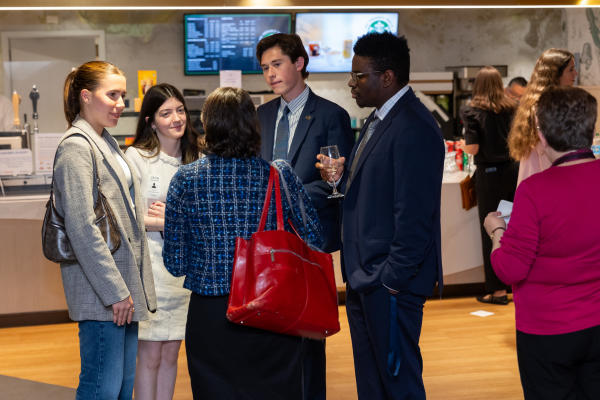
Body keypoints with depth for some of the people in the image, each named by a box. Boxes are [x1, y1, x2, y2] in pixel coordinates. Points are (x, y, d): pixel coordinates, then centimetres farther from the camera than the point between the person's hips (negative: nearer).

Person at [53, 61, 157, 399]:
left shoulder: (107, 144, 17)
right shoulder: (76, 148, -12)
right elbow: (82, 227, -19)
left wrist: (131, 287, 19)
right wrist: (114, 291, -19)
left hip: (124, 286, 9)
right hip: (102, 290, -9)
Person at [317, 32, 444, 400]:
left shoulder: (414, 129, -19)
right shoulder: (379, 118, 14)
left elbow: (413, 214, -22)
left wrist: (393, 278, -20)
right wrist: (341, 177, 1)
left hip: (390, 282, -10)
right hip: (364, 275, 10)